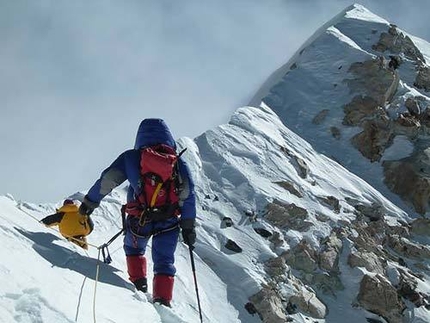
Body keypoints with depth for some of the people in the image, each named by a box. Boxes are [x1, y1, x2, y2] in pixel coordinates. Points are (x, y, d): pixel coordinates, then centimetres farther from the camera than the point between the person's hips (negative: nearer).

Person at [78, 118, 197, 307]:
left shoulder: (131, 157, 1)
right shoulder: (179, 163, 4)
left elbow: (107, 180, -2)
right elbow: (188, 196, 1)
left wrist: (89, 202, 11)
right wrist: (188, 226, 4)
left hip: (139, 221, 0)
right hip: (169, 223, 0)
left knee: (134, 249, 29)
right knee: (164, 262, 11)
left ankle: (138, 282, 16)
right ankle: (162, 300, -4)